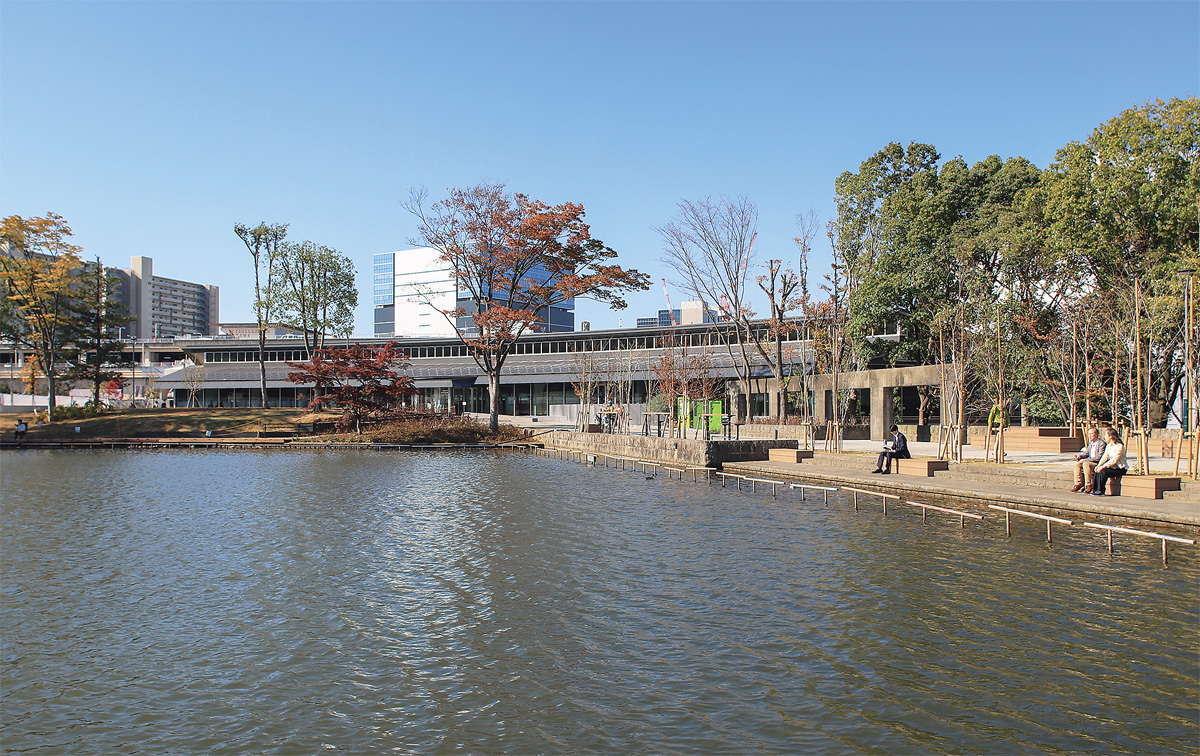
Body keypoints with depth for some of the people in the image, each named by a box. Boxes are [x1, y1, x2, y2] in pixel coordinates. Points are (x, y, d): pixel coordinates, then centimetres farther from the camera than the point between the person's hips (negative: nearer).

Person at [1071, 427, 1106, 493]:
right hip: (1090, 462, 9)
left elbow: (1099, 457, -22)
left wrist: (1085, 460, -22)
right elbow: (1087, 453, 20)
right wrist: (1079, 456, -3)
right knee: (1077, 463, -9)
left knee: (1086, 464, -33)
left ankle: (1089, 486, -27)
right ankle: (1079, 484, -9)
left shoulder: (1101, 443, -15)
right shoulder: (1091, 443, 13)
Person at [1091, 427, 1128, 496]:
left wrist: (1103, 466, -27)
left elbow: (1114, 460, -23)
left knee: (1103, 471, -28)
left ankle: (1101, 491, -19)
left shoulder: (1120, 446, -16)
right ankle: (1095, 489, -16)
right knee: (1098, 470, -16)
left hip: (1121, 468, -8)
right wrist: (1099, 465, -13)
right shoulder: (1108, 446, 11)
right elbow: (1105, 457, 4)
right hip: (1113, 467, 8)